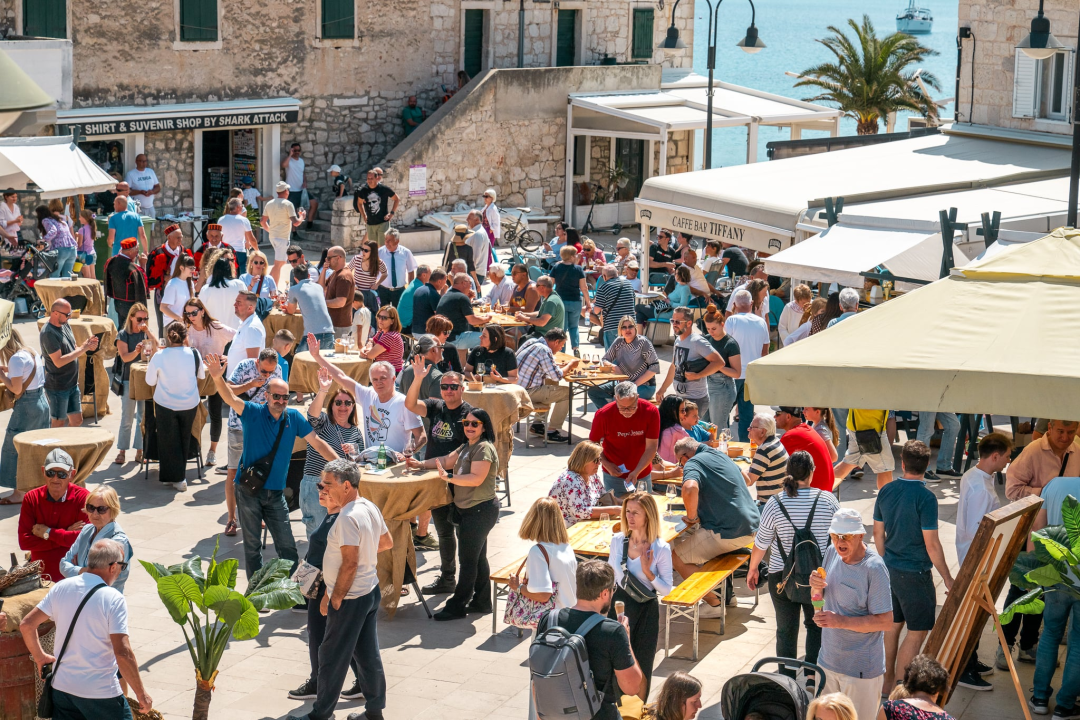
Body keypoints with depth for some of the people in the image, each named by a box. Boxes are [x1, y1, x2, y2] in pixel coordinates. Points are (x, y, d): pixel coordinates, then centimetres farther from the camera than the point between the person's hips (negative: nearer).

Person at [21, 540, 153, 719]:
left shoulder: (61, 588, 0)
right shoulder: (113, 599, -16)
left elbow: (26, 625, 3)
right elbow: (123, 653, -21)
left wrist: (40, 657, 18)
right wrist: (141, 695, -12)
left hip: (62, 687, 5)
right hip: (100, 692, -5)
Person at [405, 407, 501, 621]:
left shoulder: (484, 448, -18)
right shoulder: (467, 447, 15)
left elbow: (476, 478, -27)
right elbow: (448, 460, 23)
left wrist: (449, 478, -33)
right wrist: (420, 464, 14)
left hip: (480, 510, -11)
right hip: (469, 510, 11)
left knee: (468, 559, -5)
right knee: (477, 557, 17)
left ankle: (457, 606, 1)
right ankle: (482, 602, 27)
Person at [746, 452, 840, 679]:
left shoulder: (775, 503, -10)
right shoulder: (827, 500, -8)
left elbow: (761, 543, -2)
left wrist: (752, 569, 14)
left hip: (783, 576, -1)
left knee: (786, 630, 9)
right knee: (816, 626, 18)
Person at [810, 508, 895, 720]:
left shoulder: (874, 568, -22)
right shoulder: (832, 553, 0)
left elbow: (886, 622, -22)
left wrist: (841, 621, -27)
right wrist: (816, 588, -10)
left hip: (861, 668, -7)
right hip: (828, 661, 7)